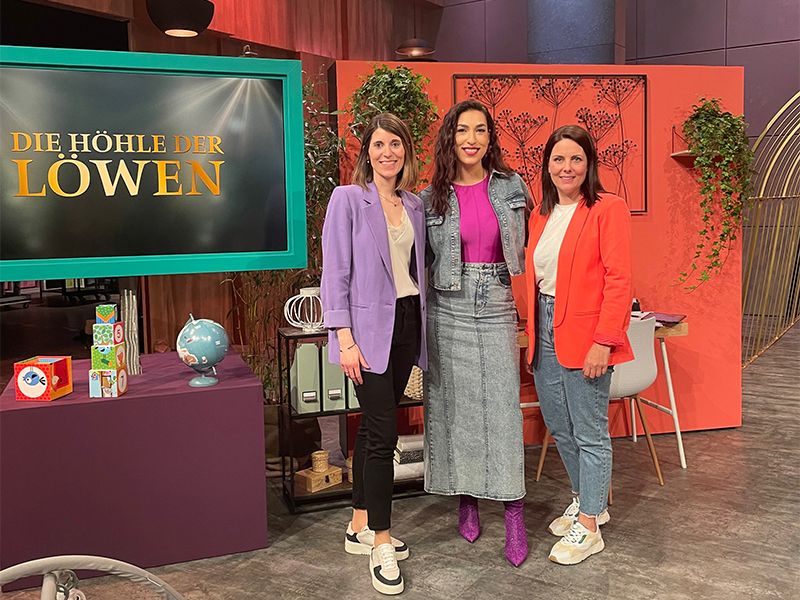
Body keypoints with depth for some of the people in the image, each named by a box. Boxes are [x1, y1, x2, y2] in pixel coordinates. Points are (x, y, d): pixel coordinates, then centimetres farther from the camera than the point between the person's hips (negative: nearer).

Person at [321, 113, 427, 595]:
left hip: (407, 325, 6)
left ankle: (361, 527, 25)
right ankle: (381, 545, 5)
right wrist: (345, 339, -16)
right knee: (383, 432, -7)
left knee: (374, 428, 13)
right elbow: (335, 272, -10)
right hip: (369, 328, -6)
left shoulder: (414, 205, 12)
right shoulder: (348, 199, -5)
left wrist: (423, 329, 10)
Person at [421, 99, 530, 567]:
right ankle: (466, 500, 22)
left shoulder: (511, 186, 3)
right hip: (448, 310, 0)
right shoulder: (433, 197, 0)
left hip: (497, 306, 0)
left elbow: (521, 248, 15)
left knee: (503, 406, -2)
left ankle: (514, 514, 5)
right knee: (455, 405, 6)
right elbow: (422, 261, 6)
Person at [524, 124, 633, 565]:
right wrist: (533, 334, 10)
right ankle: (586, 501, 36)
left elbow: (618, 279, -14)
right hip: (545, 330, 7)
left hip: (584, 334, -7)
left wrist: (603, 341, -19)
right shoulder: (541, 214, 13)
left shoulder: (607, 209, -7)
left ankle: (589, 528, 14)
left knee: (589, 433, 2)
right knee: (559, 427, 16)